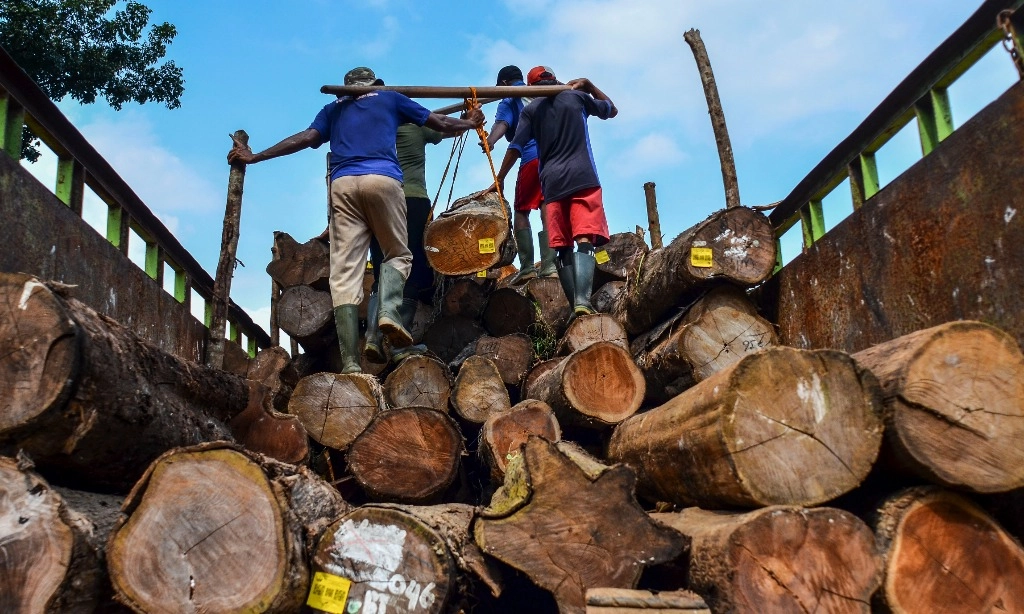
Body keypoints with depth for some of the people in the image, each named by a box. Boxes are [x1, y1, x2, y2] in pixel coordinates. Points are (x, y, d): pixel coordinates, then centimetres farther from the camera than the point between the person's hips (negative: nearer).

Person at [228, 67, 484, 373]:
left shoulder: (334, 108, 29)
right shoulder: (389, 98, 27)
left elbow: (306, 138, 14)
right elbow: (441, 124, 30)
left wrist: (254, 157, 18)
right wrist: (470, 122, 49)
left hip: (343, 184, 2)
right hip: (383, 179, -1)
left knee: (344, 270, -4)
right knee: (398, 253, 14)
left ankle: (350, 362, -12)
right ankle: (389, 310, -17)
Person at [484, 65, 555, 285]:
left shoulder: (509, 101, 9)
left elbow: (502, 124, -12)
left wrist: (490, 140, -28)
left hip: (532, 158, -5)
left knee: (521, 211, 3)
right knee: (548, 209, 3)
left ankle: (527, 266, -8)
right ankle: (549, 265, -8)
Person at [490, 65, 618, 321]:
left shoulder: (530, 110, 13)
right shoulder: (578, 97, 15)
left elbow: (515, 148, 5)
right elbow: (612, 110, 30)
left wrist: (499, 180, 13)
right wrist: (587, 85, 32)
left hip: (552, 183, 2)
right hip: (583, 178, -1)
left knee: (563, 248, 4)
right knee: (585, 241, -14)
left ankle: (575, 306, -3)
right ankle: (583, 300, -32)